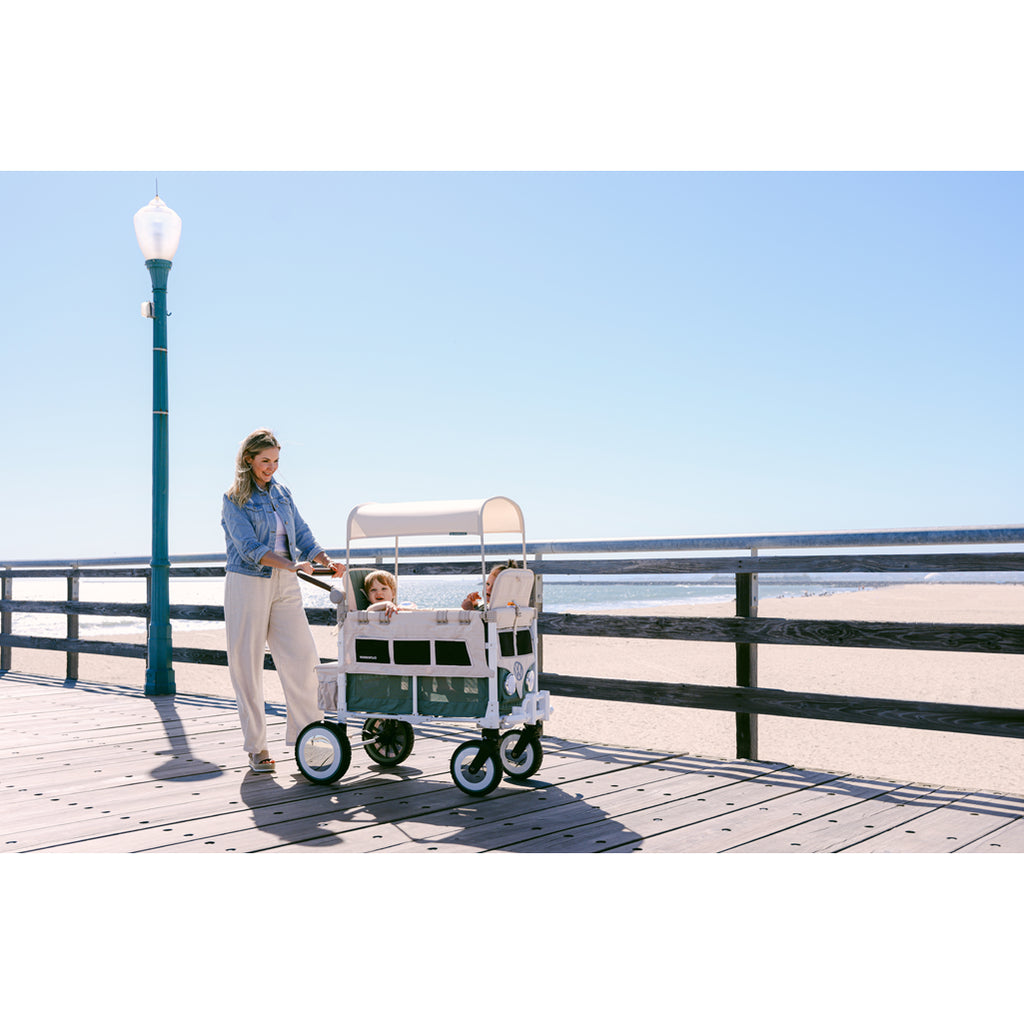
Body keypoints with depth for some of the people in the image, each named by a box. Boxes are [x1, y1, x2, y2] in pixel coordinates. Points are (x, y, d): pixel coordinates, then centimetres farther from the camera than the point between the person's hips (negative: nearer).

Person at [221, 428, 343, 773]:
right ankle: (256, 747, 10)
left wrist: (326, 561, -8)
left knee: (303, 658, -3)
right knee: (247, 664, 1)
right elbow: (249, 546, -16)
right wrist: (291, 564, -28)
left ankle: (305, 736, 7)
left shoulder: (282, 493, 13)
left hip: (284, 587, 5)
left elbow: (302, 534, 11)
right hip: (247, 584, -5)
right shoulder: (234, 499, -4)